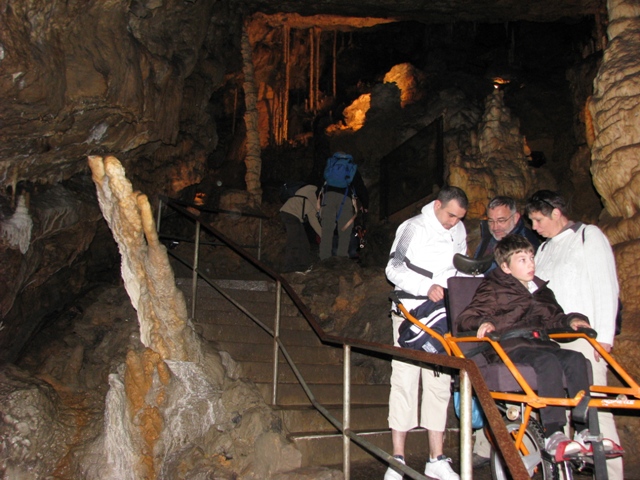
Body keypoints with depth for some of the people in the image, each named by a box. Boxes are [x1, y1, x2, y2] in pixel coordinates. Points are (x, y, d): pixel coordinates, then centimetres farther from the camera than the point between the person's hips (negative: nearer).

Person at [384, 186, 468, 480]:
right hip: (412, 311, -5)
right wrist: (427, 287, -23)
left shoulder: (458, 231, 13)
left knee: (440, 381, 5)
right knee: (405, 379, -4)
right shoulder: (414, 228, -6)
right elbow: (393, 269, -10)